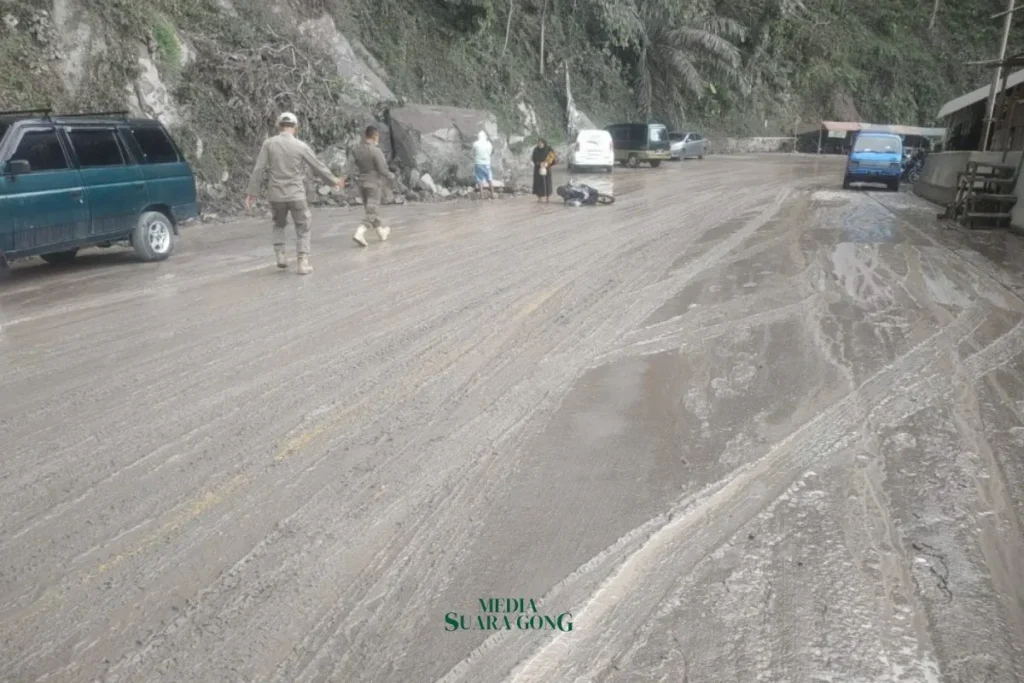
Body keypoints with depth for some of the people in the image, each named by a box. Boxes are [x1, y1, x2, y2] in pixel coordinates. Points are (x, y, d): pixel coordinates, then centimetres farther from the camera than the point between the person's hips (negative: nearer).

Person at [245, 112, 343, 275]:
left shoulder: (269, 143, -3)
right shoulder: (301, 146, -6)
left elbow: (258, 169, -5)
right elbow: (318, 167, 3)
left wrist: (252, 193, 0)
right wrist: (334, 181, 18)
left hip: (275, 195, 2)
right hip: (296, 194, -2)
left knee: (279, 225, 25)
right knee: (302, 229, 10)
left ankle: (280, 256, 14)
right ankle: (303, 263, 2)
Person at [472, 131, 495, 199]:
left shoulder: (475, 144, -6)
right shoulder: (489, 144, 1)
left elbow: (474, 154, 3)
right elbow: (491, 153, 11)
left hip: (478, 163, -2)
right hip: (487, 163, 2)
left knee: (479, 180, 1)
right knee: (489, 179, 10)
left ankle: (482, 195, -3)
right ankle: (492, 194, 12)